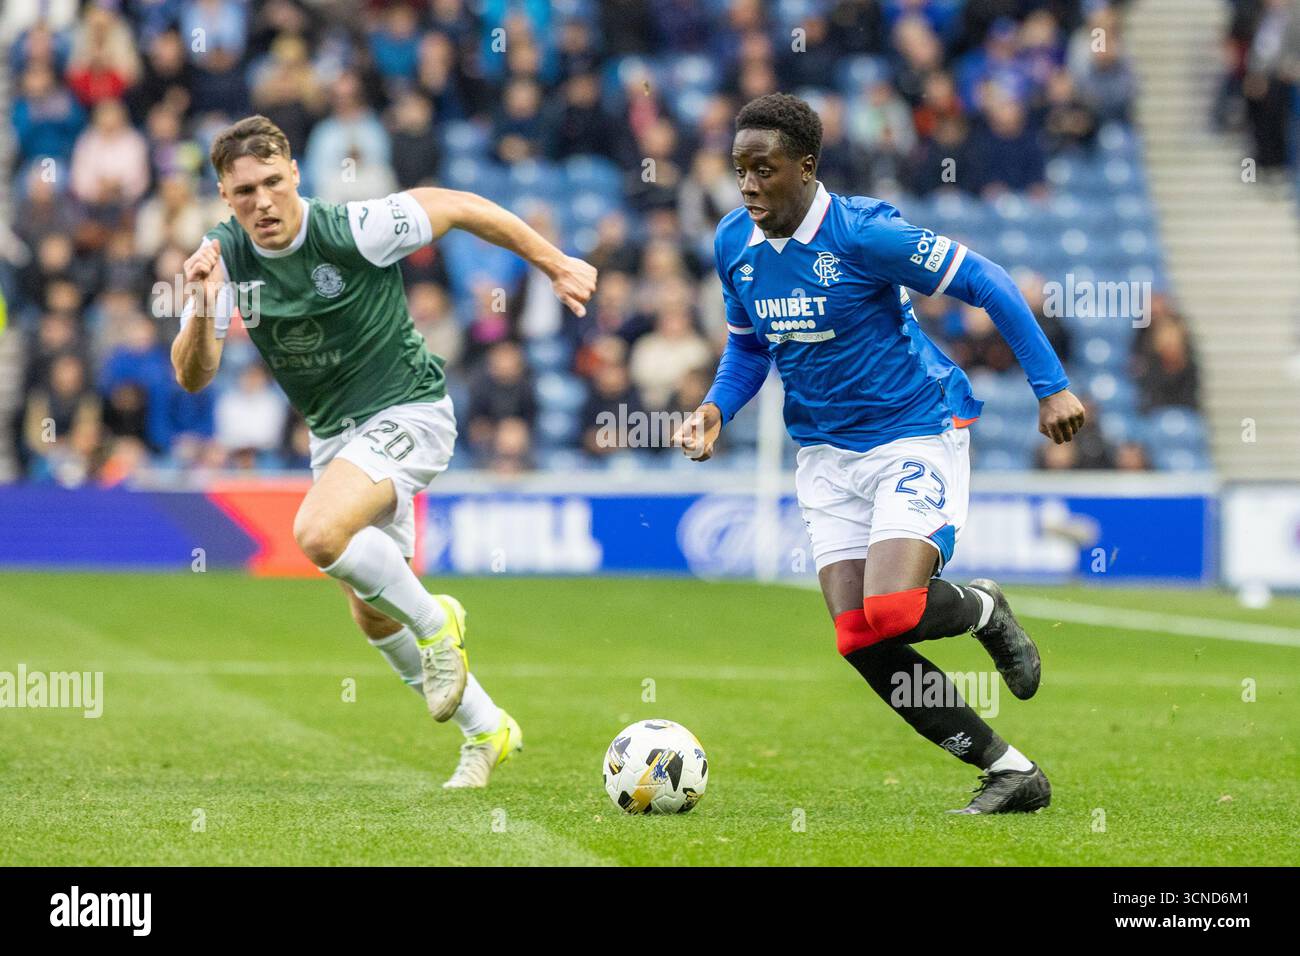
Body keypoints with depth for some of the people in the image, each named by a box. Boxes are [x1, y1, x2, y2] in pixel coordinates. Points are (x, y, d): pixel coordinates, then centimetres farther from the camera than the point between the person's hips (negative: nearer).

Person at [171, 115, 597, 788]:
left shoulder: (354, 230, -22)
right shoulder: (225, 257, -9)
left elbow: (458, 207, -9)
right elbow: (193, 377, -13)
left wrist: (556, 265, -2)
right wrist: (203, 309, -33)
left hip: (406, 411, -7)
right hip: (332, 433, 7)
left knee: (319, 533, -32)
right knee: (372, 615, 12)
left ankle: (433, 621, -6)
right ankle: (487, 731, 30)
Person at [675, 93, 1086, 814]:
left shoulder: (863, 233, -18)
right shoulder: (734, 242, 2)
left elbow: (987, 284, -12)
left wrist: (1051, 387, -14)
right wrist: (717, 409, 1)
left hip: (918, 434, -6)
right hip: (826, 453, 6)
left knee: (888, 614, -26)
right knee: (860, 643, -8)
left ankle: (982, 610, 11)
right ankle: (1011, 773, 5)